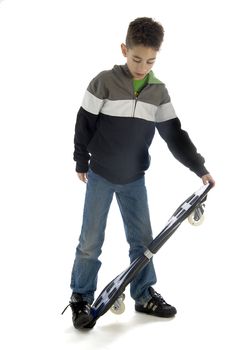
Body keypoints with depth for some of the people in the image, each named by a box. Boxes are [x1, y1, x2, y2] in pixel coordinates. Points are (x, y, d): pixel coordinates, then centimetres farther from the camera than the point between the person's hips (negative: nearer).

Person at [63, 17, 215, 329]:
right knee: (91, 241, 1)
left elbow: (174, 134, 0)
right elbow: (84, 125, -6)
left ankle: (144, 295, 24)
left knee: (142, 238, 9)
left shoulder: (159, 92, -3)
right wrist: (81, 162, -1)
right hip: (100, 176, -3)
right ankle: (81, 298, 16)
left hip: (135, 178, 4)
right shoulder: (104, 82, -14)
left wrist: (199, 168, -4)